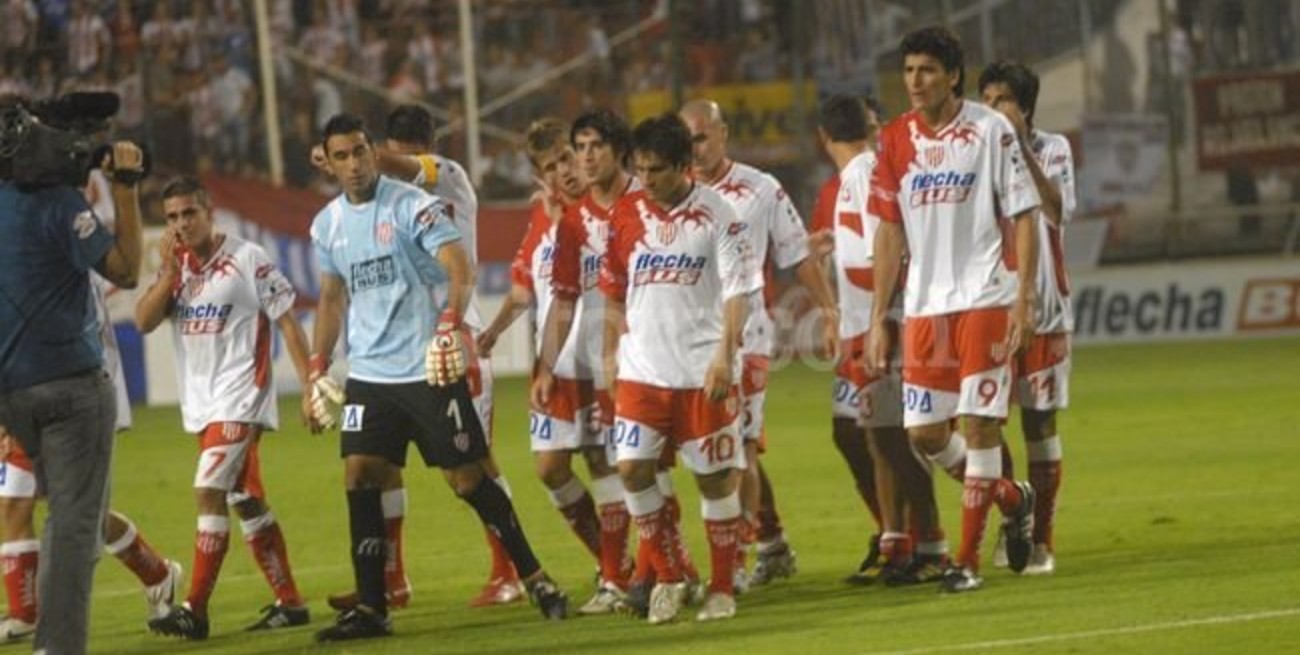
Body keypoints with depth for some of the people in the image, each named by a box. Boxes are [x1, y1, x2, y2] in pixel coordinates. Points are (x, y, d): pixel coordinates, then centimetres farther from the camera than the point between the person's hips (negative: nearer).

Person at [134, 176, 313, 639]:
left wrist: (311, 389, -11)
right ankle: (289, 602, 20)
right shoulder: (176, 266, 8)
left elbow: (288, 324, -7)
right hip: (201, 404, 7)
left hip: (240, 397, -7)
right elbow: (144, 322, -1)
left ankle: (196, 610, -15)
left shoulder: (247, 259, -10)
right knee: (246, 502, 12)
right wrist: (169, 272, -13)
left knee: (209, 492, -16)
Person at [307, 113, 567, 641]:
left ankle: (534, 578, 14)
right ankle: (370, 608, -1)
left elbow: (459, 268, -19)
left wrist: (451, 321, -36)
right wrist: (317, 370, 14)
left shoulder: (412, 206, -10)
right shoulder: (327, 225, 9)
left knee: (468, 479, -1)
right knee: (359, 477, -5)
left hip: (429, 369, -5)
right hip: (368, 374, 5)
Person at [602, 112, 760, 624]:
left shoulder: (716, 215, -7)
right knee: (632, 468, -8)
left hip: (702, 371, -4)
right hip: (641, 370, 4)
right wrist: (611, 352, 13)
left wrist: (724, 356, -20)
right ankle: (669, 577, 7)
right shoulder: (626, 215, 5)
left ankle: (722, 589, 15)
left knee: (715, 477, 2)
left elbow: (738, 290, -10)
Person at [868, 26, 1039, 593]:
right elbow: (889, 232, 11)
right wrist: (879, 318, 7)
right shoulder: (896, 140, 6)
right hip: (923, 306, 5)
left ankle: (968, 560, -1)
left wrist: (1024, 298, -12)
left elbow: (1024, 217, -3)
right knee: (923, 431, 2)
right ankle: (1011, 499, 27)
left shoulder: (990, 131, -5)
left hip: (984, 297, -5)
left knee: (979, 423, -7)